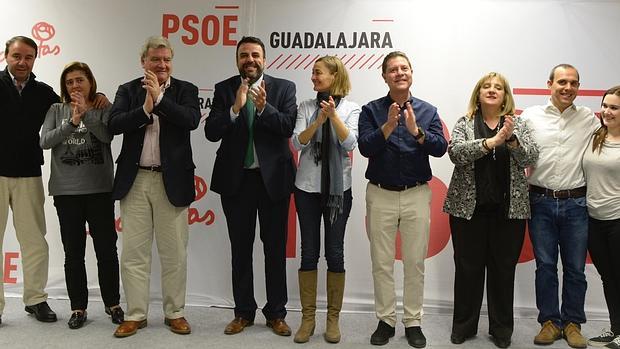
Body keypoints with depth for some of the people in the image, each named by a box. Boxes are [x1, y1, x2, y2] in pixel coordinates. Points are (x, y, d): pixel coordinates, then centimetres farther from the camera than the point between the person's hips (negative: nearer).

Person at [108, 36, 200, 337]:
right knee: (133, 252, 6)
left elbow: (192, 120, -14)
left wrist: (159, 97, -17)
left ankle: (175, 313, 19)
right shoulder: (128, 90, 8)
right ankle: (135, 315, 17)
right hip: (134, 180, 1)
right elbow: (113, 124, -7)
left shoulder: (185, 90, 5)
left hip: (172, 180, -1)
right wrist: (145, 109, -17)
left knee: (174, 253, 5)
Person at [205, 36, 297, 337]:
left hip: (273, 177, -1)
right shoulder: (224, 90, 3)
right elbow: (211, 132, -7)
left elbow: (289, 127, -11)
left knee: (276, 249, 7)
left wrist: (264, 107, -25)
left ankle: (276, 313, 19)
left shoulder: (284, 88, 0)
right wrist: (235, 108, -21)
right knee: (240, 249, 10)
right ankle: (243, 312, 23)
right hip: (236, 178, 1)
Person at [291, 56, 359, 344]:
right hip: (307, 187, 1)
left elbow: (350, 143, -11)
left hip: (338, 188, -1)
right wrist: (319, 121, -20)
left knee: (335, 252, 2)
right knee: (309, 252, 4)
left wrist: (334, 116, -21)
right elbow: (297, 143, -6)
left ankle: (333, 318, 14)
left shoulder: (351, 108, 1)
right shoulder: (306, 107, 5)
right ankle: (308, 317, 14)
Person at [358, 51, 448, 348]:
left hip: (416, 195, 1)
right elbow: (365, 147, -10)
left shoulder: (427, 111, 5)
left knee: (415, 262, 6)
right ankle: (385, 320, 19)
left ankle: (413, 322, 17)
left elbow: (440, 148, -8)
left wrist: (415, 130, -23)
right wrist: (388, 126, -23)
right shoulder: (371, 110, 2)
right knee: (382, 263, 6)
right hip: (380, 195, 0)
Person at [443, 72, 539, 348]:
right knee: (468, 268, 7)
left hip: (509, 209, 1)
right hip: (469, 207, -1)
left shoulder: (517, 125, 8)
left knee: (504, 269, 8)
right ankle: (464, 325, 21)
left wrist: (511, 139, -21)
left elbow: (531, 157, -3)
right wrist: (492, 141, -24)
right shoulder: (465, 124, 3)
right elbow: (456, 152, -13)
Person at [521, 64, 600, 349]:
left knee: (575, 268, 7)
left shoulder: (589, 118, 5)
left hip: (575, 203, 0)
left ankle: (572, 323, 22)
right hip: (540, 202, 0)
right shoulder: (531, 116, 4)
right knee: (545, 266, 7)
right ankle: (550, 322, 19)